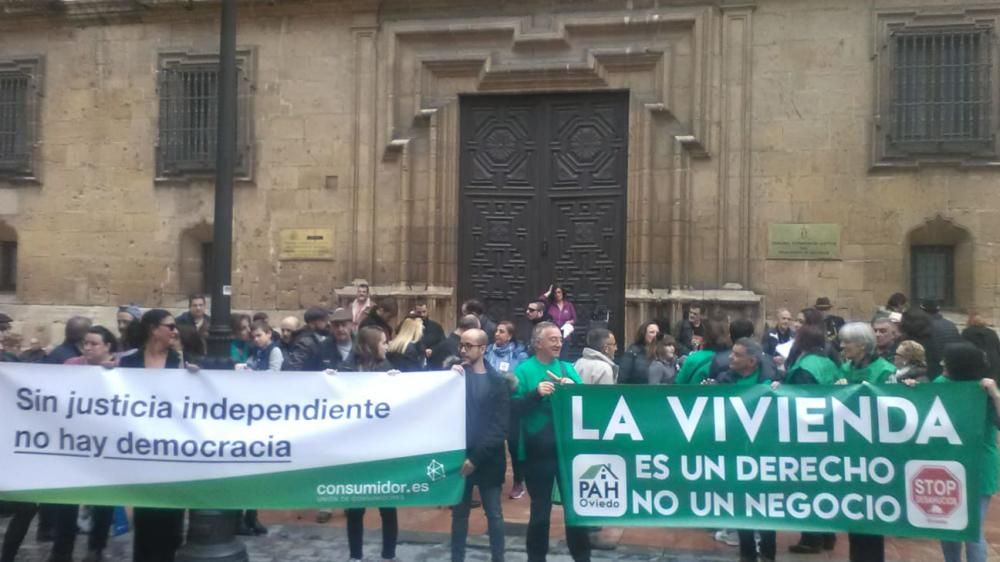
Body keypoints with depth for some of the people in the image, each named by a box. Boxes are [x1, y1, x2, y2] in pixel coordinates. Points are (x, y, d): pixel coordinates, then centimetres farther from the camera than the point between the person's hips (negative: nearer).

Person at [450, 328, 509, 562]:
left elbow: (500, 426, -8)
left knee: (494, 514, 6)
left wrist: (476, 457, -13)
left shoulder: (497, 382, -3)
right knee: (459, 512, 12)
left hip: (488, 460, -2)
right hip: (459, 456, 2)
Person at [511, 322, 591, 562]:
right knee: (540, 508, 9)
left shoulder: (568, 368, 9)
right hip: (538, 449, -3)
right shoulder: (524, 369, -3)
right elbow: (514, 406, -10)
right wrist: (536, 394, -24)